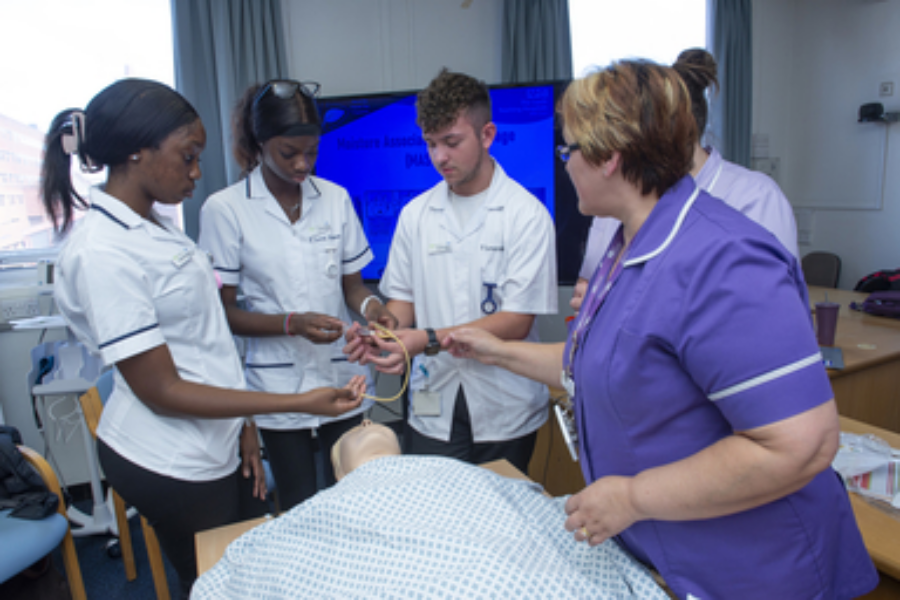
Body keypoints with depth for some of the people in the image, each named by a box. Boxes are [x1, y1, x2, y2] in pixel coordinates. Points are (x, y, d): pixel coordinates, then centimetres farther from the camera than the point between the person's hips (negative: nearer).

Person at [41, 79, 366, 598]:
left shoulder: (157, 224, 4)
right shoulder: (102, 254, -22)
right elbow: (161, 391, -21)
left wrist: (245, 425, 8)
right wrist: (300, 403, -23)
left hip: (217, 444, 8)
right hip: (171, 465, -7)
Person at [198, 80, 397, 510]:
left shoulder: (335, 199, 4)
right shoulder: (225, 209, -6)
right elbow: (222, 311, -5)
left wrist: (370, 306, -13)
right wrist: (292, 323, -20)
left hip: (343, 379, 3)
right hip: (279, 388, -2)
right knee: (300, 509, 10)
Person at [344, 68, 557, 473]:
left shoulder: (526, 214, -9)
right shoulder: (415, 214, 6)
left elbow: (516, 322, -14)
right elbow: (403, 299, 10)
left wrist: (428, 340, -24)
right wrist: (380, 332, -13)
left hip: (504, 414, -3)